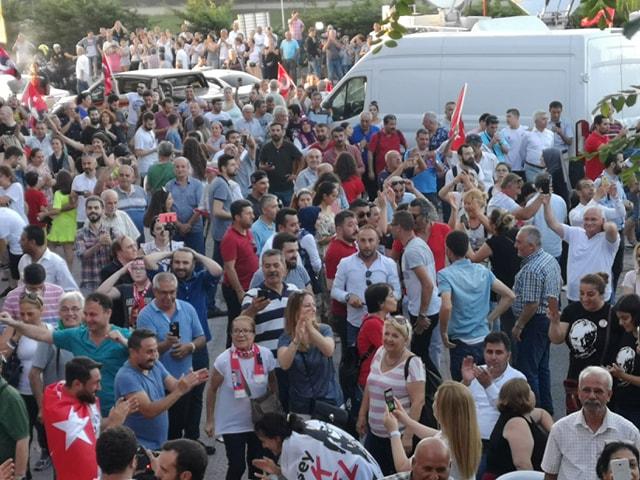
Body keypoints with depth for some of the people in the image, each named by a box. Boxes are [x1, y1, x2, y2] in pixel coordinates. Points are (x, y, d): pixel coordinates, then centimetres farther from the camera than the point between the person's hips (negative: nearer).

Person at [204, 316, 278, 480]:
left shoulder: (266, 355, -11)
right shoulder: (224, 360, -17)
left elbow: (272, 382, 5)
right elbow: (212, 390, -5)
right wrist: (210, 420, -3)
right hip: (232, 424, -3)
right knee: (237, 466, -1)